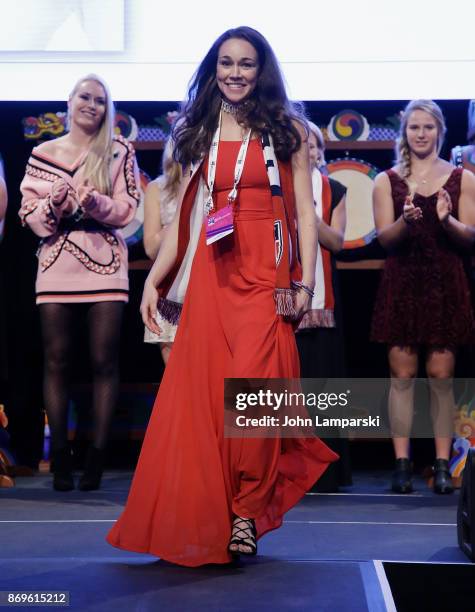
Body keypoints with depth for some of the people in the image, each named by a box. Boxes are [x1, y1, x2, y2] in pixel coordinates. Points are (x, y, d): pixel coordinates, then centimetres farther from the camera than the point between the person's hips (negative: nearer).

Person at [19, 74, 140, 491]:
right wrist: (53, 204, -12)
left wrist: (97, 203, -17)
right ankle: (60, 454, 7)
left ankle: (97, 455, 2)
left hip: (104, 266, -1)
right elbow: (29, 213, 8)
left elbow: (127, 209, 1)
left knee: (104, 361, -4)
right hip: (56, 266, 1)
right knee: (57, 361, 1)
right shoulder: (42, 154, 11)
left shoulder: (119, 152, 7)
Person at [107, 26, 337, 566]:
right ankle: (207, 515, 13)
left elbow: (305, 211, 3)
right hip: (210, 274, 3)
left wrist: (305, 282, -8)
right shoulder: (199, 133, 16)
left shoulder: (286, 129, 8)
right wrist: (154, 279, 6)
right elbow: (183, 215, 14)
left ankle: (249, 510, -1)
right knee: (200, 390, 0)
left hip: (266, 274, -3)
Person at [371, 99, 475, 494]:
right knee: (402, 374, -1)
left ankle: (443, 464, 3)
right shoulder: (387, 180, 7)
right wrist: (406, 220, -20)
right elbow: (384, 237, 0)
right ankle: (402, 463, 3)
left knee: (441, 375, -2)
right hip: (402, 284, 0)